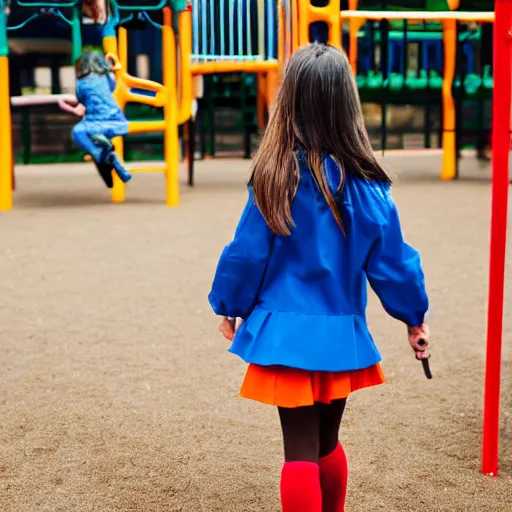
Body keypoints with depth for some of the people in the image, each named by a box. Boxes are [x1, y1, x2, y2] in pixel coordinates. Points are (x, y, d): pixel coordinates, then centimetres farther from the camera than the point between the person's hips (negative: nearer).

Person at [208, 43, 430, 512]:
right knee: (327, 443, 22)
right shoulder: (364, 184, -9)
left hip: (287, 334, -2)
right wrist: (415, 316, 13)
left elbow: (247, 253, -4)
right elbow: (391, 260, -2)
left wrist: (229, 307, 13)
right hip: (343, 334, 2)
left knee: (300, 452, 5)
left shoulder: (276, 178, -12)